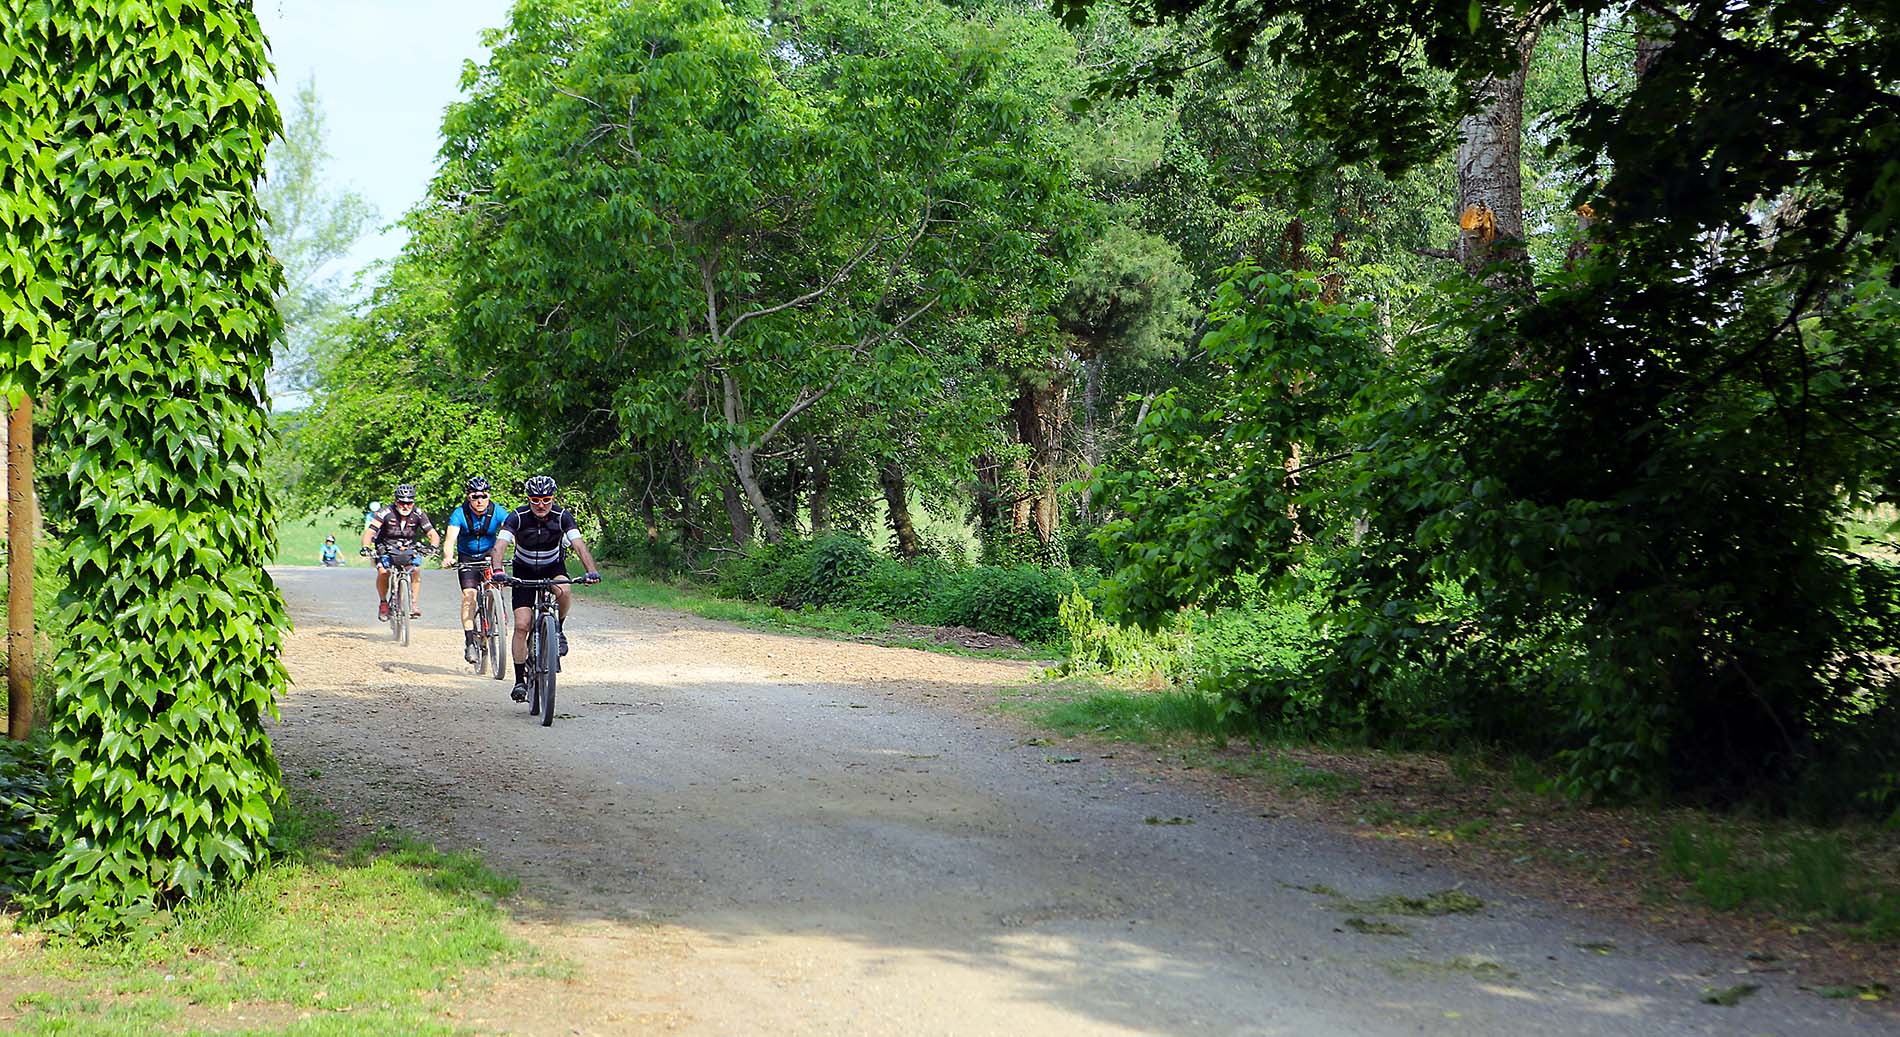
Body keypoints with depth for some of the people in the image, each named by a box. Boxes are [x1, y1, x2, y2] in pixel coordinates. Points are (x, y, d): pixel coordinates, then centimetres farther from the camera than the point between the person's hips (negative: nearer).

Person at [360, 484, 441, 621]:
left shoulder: (418, 514, -15)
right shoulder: (386, 513, -22)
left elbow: (433, 534, -15)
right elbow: (369, 532, -28)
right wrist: (366, 547, -47)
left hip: (408, 549, 1)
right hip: (386, 548, -1)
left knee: (416, 569, -27)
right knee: (383, 571, -28)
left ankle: (414, 604, -16)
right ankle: (383, 603, -4)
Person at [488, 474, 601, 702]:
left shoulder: (562, 516, -21)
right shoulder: (518, 517, -23)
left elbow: (579, 545, -31)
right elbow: (499, 546, -33)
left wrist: (591, 571, -47)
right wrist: (497, 570, -52)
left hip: (553, 566, 0)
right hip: (524, 570, 0)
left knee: (563, 592, -35)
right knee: (521, 625, -13)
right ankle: (520, 679, -3)